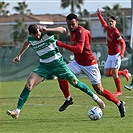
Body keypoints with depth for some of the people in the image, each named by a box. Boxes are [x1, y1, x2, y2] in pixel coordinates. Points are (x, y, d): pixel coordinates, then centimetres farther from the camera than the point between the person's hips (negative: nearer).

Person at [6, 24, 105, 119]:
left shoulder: (47, 33, -15)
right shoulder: (30, 39, -2)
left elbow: (63, 30, -31)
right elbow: (26, 43, 26)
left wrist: (47, 30, -41)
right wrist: (19, 55, 27)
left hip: (57, 63, -3)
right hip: (44, 65, 3)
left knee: (75, 82, 0)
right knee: (29, 84, -16)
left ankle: (95, 98, 21)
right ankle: (17, 111, -17)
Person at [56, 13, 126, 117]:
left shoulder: (81, 32, -23)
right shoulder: (72, 31, 4)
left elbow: (79, 49, -36)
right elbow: (88, 33, 23)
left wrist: (62, 45, -37)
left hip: (89, 64, -8)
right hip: (78, 63, 8)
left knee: (99, 90, -4)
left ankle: (119, 104, 14)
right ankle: (68, 99, 5)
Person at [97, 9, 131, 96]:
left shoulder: (116, 32, -16)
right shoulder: (108, 29, 6)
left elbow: (123, 43, -21)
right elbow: (103, 24, 30)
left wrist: (122, 53, -34)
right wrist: (99, 15, 35)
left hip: (116, 55, -8)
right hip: (110, 55, 8)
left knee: (114, 73, -9)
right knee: (107, 73, 7)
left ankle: (119, 91, 3)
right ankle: (124, 73, 26)